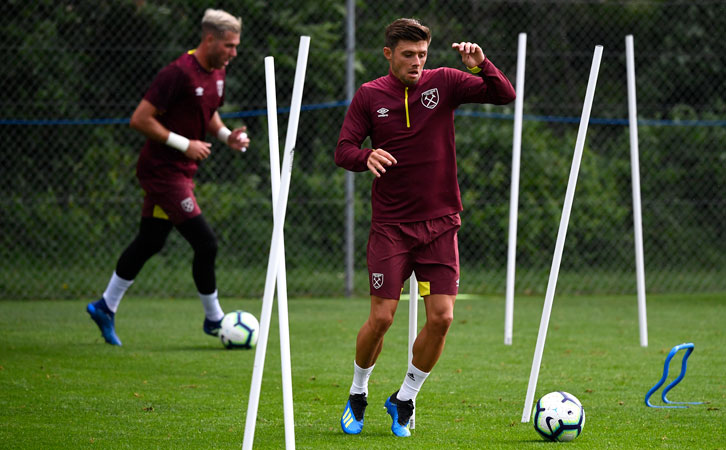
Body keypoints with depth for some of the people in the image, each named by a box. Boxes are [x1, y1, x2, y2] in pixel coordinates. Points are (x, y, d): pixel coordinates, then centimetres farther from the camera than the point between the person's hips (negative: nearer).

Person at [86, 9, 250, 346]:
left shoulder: (217, 73, 7)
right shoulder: (179, 73, -21)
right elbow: (139, 119, -22)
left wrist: (227, 135, 4)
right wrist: (185, 144, -21)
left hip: (180, 172, 9)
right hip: (163, 171, -9)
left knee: (149, 243, 16)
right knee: (206, 244, -9)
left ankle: (105, 307, 28)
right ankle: (213, 319, 6)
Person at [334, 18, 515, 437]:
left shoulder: (444, 83, 1)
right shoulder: (369, 96, 0)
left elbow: (505, 95, -6)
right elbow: (344, 150, -1)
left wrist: (482, 65, -25)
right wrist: (366, 157, -24)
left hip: (440, 222, 1)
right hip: (390, 224, -1)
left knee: (441, 318, -6)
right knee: (382, 317, -7)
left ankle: (405, 399, 14)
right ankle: (358, 394, 18)